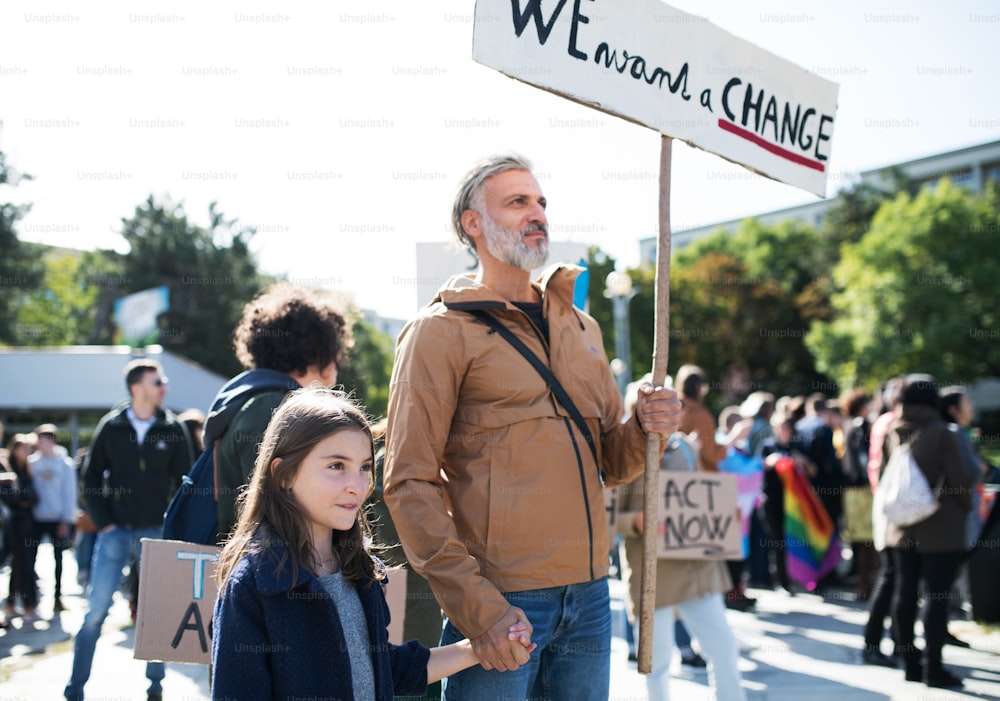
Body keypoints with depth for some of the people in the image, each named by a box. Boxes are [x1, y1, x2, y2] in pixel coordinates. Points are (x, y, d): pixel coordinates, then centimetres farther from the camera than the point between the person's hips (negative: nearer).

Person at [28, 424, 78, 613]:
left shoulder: (65, 464, -1)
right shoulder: (32, 462, 3)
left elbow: (70, 493, -1)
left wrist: (66, 521, -5)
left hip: (58, 519, -1)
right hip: (36, 519, 1)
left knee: (58, 558, 8)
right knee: (29, 557, -4)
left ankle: (57, 597, 17)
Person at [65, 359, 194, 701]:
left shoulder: (173, 429, 1)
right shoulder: (111, 426, 0)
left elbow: (185, 482, 5)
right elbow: (91, 478, 6)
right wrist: (103, 523, -3)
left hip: (156, 532, 1)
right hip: (115, 532, 0)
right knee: (96, 610, -2)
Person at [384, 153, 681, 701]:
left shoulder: (581, 327, 16)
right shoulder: (442, 329, -3)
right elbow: (410, 484, -10)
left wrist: (643, 429, -4)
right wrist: (476, 606, -18)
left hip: (589, 596, 6)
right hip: (499, 602, -6)